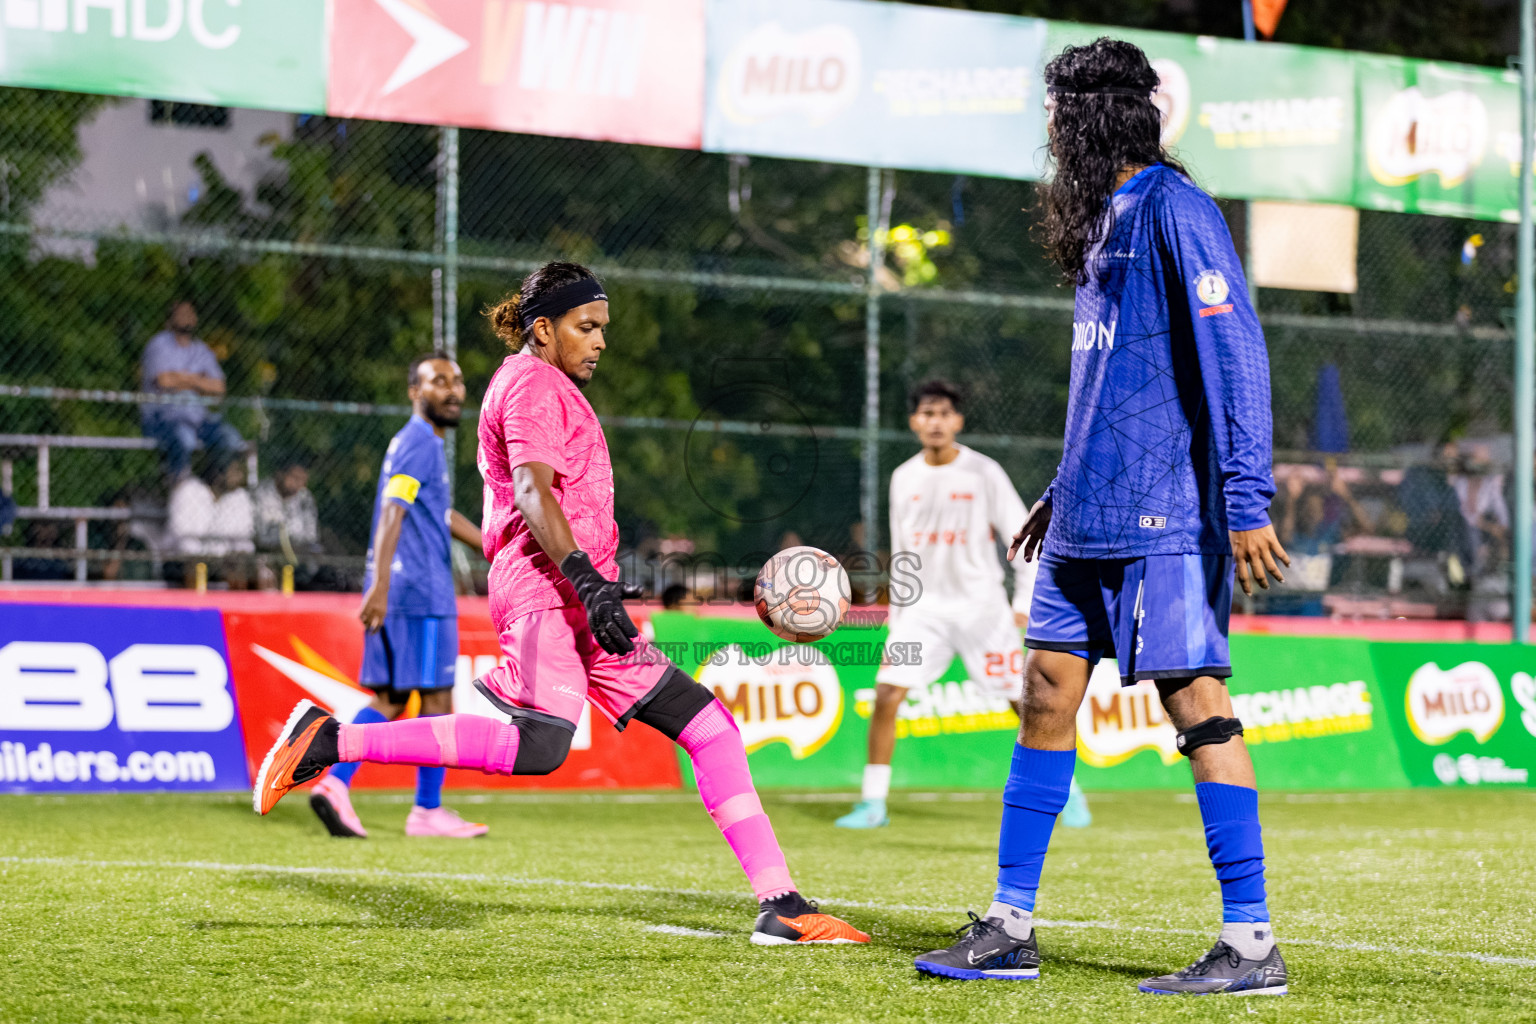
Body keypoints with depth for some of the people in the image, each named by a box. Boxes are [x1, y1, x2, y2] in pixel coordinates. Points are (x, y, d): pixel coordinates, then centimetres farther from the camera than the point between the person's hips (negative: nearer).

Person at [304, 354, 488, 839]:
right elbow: (391, 512, -21)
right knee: (437, 699, -2)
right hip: (421, 593, -9)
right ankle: (427, 811, 4)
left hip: (398, 593, 9)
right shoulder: (420, 442, -10)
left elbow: (442, 514, 33)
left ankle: (335, 783, -2)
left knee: (389, 699, 8)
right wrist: (380, 584, -30)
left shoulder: (426, 442, 21)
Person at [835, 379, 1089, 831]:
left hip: (981, 603, -3)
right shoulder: (904, 478, 6)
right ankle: (873, 803, -3)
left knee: (1024, 699, -1)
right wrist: (897, 610, 13)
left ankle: (1066, 788, 18)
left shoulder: (984, 473, -7)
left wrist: (1024, 601, -9)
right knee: (887, 694, -11)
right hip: (924, 606, 3)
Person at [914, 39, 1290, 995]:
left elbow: (1235, 352, -17)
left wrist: (1248, 501, -23)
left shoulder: (1175, 211, -11)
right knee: (1048, 695, 8)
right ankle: (1010, 927, 14)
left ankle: (1252, 945, -5)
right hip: (1090, 518, 10)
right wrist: (1067, 487, 28)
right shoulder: (1106, 220, 18)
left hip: (1163, 519, -10)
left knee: (1197, 704, -8)